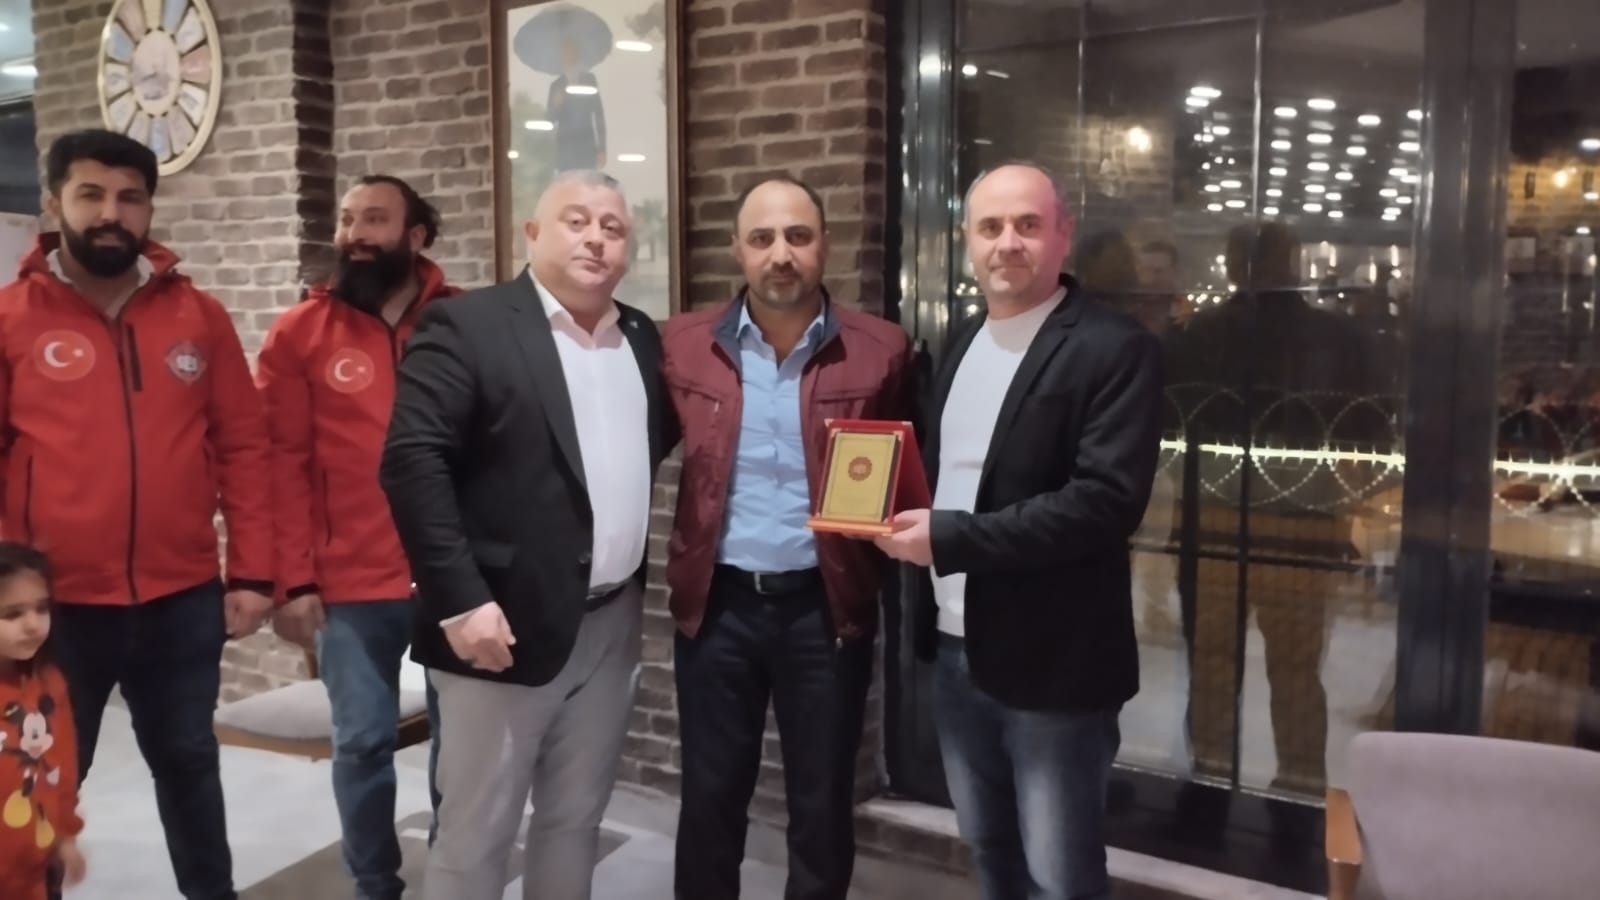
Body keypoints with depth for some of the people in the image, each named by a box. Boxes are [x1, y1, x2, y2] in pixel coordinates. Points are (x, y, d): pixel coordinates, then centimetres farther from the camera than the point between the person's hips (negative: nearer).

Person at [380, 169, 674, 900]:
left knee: (576, 818, 18)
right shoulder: (465, 327, -9)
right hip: (507, 623, -5)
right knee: (475, 830, 8)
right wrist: (459, 598, -20)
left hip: (611, 624, 6)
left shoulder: (642, 339, 10)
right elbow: (412, 461, -16)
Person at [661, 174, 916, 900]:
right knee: (710, 798, 15)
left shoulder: (880, 351, -3)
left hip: (827, 606, -1)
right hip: (717, 604, 1)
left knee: (823, 806, 13)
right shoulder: (683, 345, 0)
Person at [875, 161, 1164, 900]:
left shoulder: (1116, 349, -13)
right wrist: (903, 520, -1)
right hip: (955, 649, 7)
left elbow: (1109, 499, -23)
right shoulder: (962, 342, 10)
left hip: (1053, 661, -7)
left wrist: (950, 537, -23)